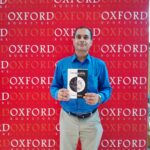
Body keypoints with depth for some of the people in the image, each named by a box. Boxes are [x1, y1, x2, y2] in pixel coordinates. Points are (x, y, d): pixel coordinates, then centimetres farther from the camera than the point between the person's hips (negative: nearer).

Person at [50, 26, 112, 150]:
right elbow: (54, 87, 5)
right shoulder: (62, 64, 0)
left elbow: (107, 89, 1)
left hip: (91, 119, 0)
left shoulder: (100, 65, -2)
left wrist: (99, 97, -21)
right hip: (68, 117, 0)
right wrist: (58, 94, -19)